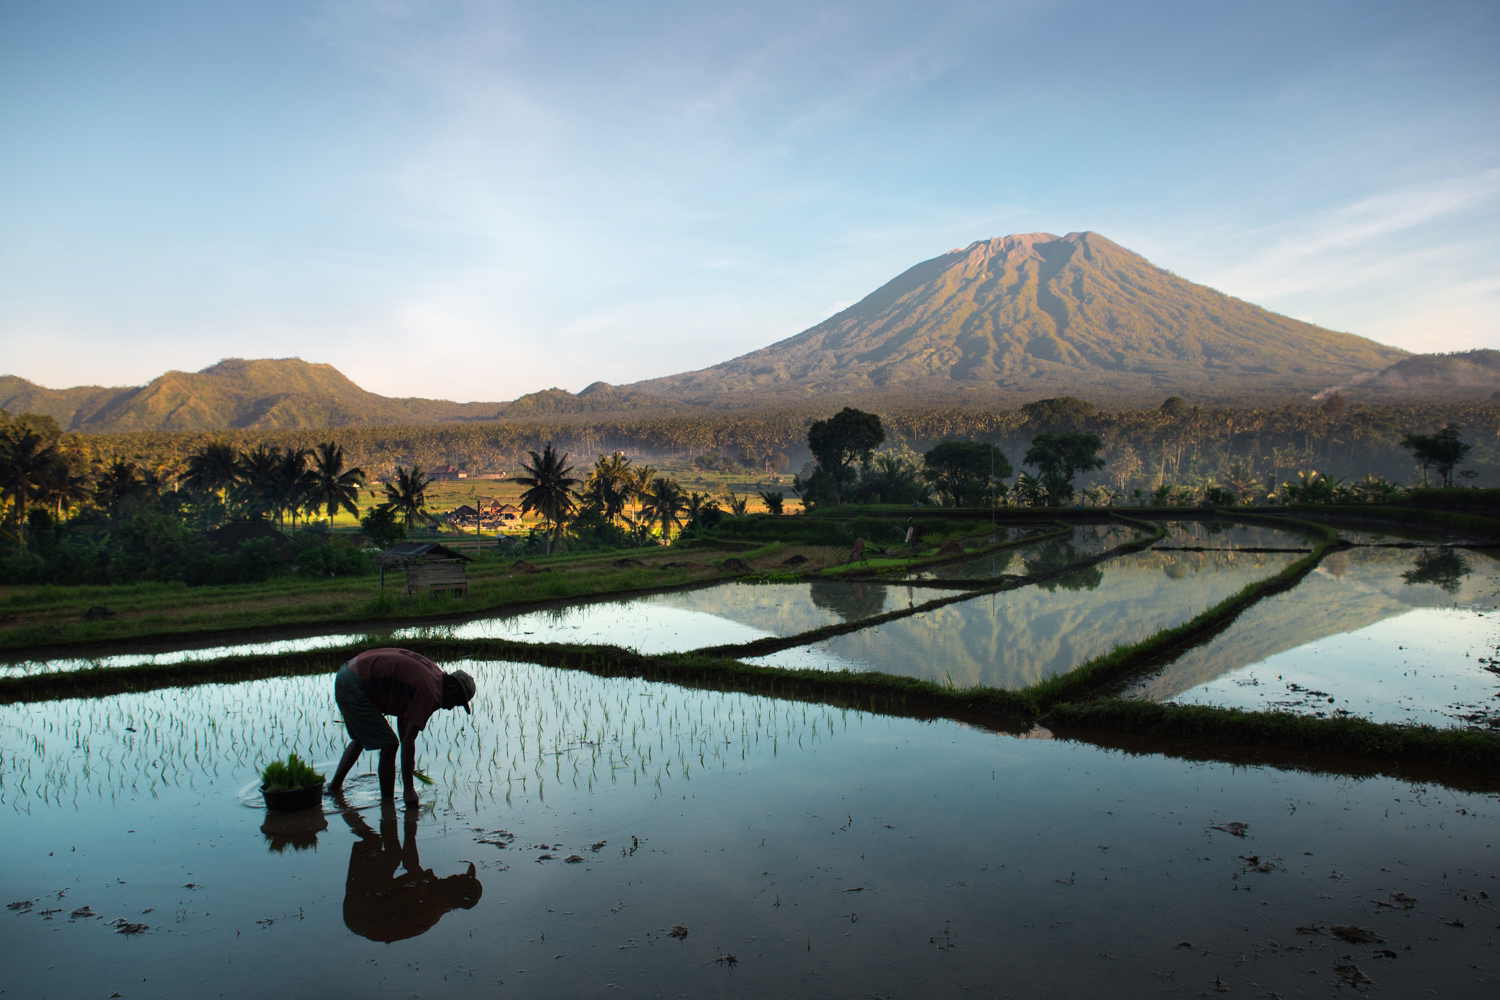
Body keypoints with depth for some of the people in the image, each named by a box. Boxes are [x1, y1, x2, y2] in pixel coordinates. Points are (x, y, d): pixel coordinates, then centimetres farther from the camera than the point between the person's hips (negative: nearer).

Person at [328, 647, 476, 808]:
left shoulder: (434, 673, 8)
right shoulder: (431, 692, -19)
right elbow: (408, 740, -21)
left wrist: (409, 762, 22)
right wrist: (409, 790, -17)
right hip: (355, 687, -10)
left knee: (361, 738, 30)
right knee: (388, 745, -5)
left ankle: (334, 786, 38)